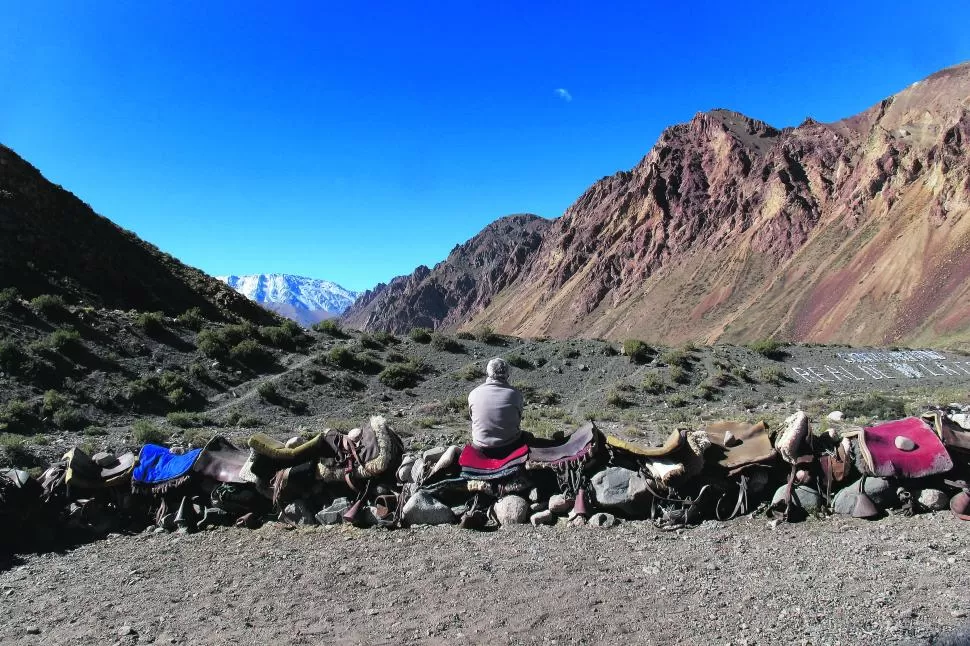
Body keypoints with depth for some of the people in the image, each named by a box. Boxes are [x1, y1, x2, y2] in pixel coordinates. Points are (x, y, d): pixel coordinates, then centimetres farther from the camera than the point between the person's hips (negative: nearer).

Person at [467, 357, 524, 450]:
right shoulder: (515, 394, -13)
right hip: (509, 446, -1)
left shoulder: (473, 394, -9)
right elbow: (518, 421, -1)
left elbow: (473, 418, 4)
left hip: (481, 449, 1)